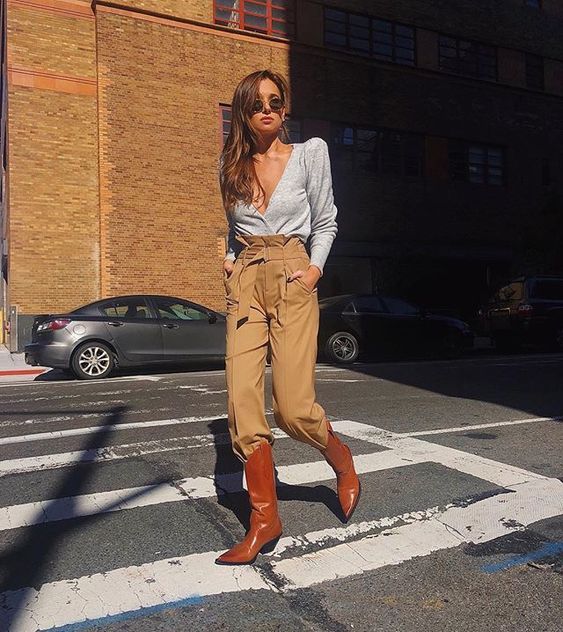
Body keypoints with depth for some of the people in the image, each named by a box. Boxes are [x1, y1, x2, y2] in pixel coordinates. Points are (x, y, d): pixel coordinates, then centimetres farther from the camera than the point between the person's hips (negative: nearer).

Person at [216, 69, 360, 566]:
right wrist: (230, 259, 10)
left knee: (294, 408, -10)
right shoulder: (231, 165, 14)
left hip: (292, 279, -3)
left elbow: (325, 221, 10)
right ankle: (265, 520, 7)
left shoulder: (310, 152, 5)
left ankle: (344, 463, 22)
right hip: (244, 283, 4)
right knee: (243, 405, -5)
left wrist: (316, 266, -4)